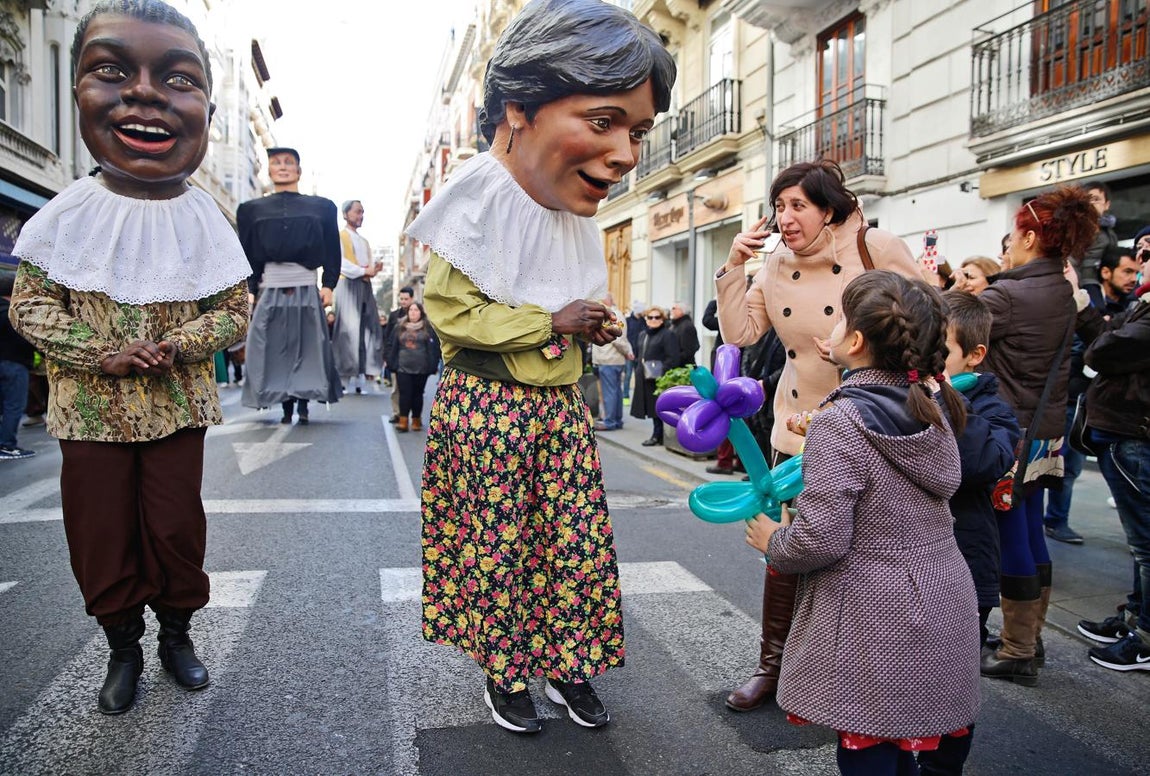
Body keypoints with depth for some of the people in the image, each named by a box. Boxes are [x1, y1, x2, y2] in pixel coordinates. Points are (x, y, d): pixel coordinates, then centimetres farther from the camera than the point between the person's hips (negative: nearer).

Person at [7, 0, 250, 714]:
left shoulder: (207, 219, -6)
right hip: (91, 408, 1)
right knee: (101, 534, 9)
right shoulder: (68, 214, -7)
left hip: (178, 405, 0)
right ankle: (123, 646, 29)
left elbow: (234, 311, -2)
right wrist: (105, 355, -18)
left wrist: (177, 345, -19)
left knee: (176, 528, 8)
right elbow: (30, 305, -4)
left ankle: (177, 630, 31)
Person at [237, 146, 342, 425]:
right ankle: (287, 407, 6)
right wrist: (250, 290, 1)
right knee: (275, 349, -1)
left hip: (307, 289, -1)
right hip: (270, 290, 1)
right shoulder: (252, 210, 15)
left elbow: (332, 251, 7)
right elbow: (247, 254, 10)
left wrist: (328, 285, -4)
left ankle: (304, 405, 7)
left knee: (308, 348, -1)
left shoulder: (321, 207, 11)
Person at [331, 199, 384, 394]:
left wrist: (375, 267, -4)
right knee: (349, 329, -12)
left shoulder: (364, 242, 25)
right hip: (348, 285, -7)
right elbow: (339, 262, -12)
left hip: (365, 286, 7)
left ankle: (367, 369, 1)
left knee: (369, 327, 0)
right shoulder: (339, 236, 2)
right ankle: (347, 371, -11)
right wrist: (363, 271, -15)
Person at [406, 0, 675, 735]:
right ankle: (506, 675, 29)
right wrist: (553, 323, -18)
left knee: (579, 544, 11)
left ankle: (569, 666, 31)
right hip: (487, 407, -6)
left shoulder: (578, 211, 6)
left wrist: (592, 329, 0)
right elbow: (450, 310, -20)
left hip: (562, 404, 7)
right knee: (495, 550, 7)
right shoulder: (481, 197, -18)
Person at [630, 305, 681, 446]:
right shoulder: (642, 335, 18)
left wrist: (661, 372, -20)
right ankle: (657, 434, 19)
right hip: (646, 378, 8)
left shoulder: (668, 334, -6)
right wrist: (638, 369, 13)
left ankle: (658, 435, 3)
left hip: (660, 379, -7)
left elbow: (673, 358, -14)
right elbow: (639, 355, 27)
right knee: (652, 407, 11)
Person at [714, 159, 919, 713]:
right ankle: (772, 663, 24)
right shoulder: (776, 266, 3)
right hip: (799, 428, 3)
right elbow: (740, 333, -2)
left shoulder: (877, 249, -10)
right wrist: (734, 266, -8)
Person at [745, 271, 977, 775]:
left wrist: (772, 542, -4)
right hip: (941, 607, 8)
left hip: (874, 626, -7)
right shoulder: (930, 410, 3)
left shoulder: (839, 422, -21)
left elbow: (820, 539, -24)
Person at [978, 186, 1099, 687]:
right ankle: (1031, 640, 30)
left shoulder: (1009, 295, -19)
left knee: (1011, 541, 0)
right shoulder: (1063, 294, 9)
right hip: (1044, 431, 9)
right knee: (1031, 536, 17)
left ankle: (1017, 654, 12)